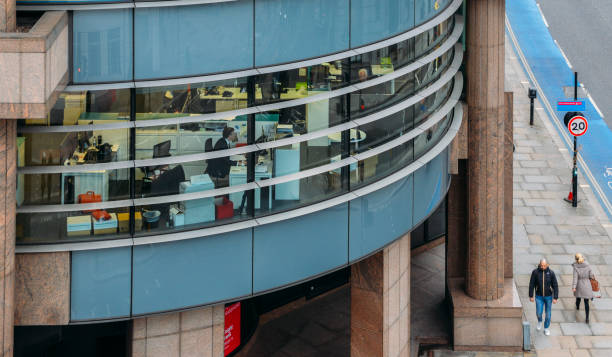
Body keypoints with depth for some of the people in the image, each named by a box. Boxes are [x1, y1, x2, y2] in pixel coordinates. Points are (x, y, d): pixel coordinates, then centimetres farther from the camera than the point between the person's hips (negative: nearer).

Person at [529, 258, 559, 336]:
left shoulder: (551, 272, -17)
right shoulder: (535, 272, -16)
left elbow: (555, 286, -11)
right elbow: (532, 284, -7)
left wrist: (555, 298, -14)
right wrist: (531, 296, -3)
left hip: (548, 296, 0)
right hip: (539, 296, 0)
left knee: (548, 313, 9)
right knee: (538, 313, 0)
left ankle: (546, 328, 30)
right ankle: (539, 321, 36)